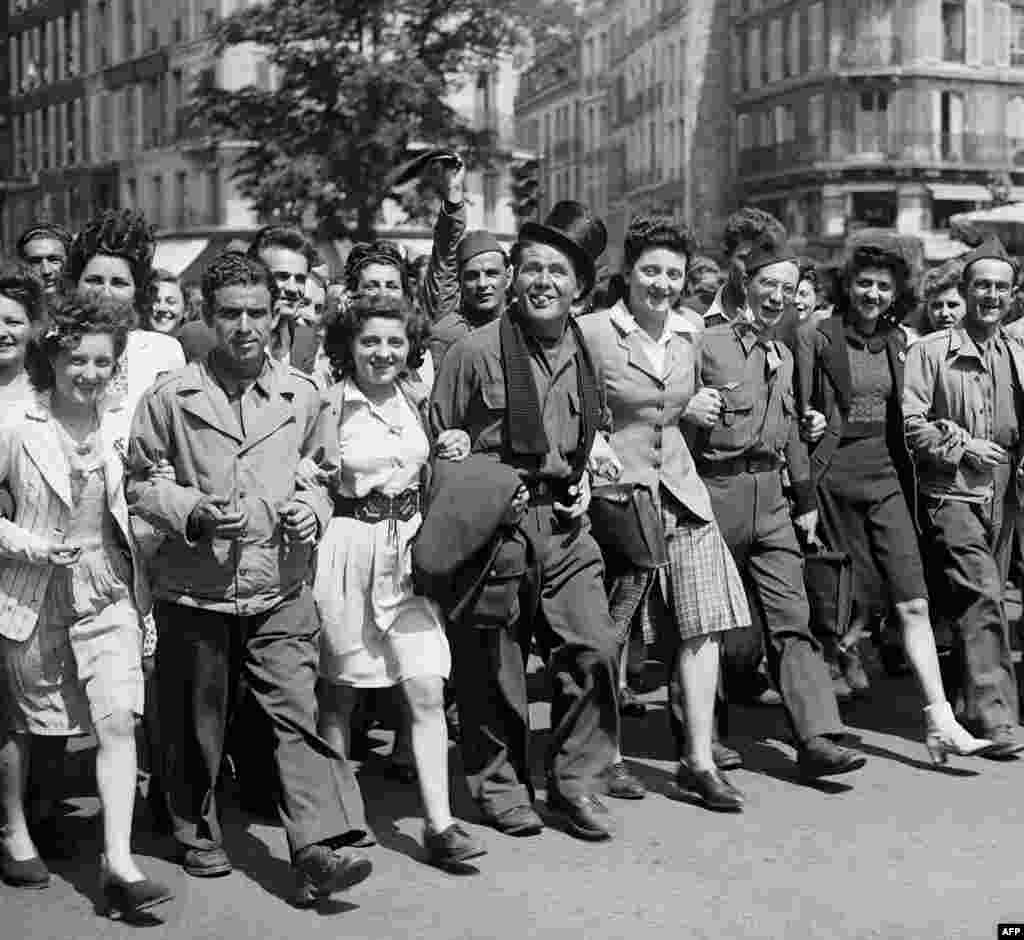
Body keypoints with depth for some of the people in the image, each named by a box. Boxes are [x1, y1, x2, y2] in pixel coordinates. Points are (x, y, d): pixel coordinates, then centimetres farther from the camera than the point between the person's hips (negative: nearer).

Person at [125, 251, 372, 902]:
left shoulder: (302, 396, 4)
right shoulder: (173, 397, -2)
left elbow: (323, 473, 17)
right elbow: (140, 483, 2)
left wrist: (313, 506, -4)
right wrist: (196, 512, -14)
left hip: (281, 588, 1)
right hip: (195, 589, 0)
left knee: (298, 713, -9)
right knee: (196, 722, 12)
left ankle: (319, 849, -10)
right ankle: (199, 834, 32)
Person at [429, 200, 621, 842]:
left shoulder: (586, 356, 9)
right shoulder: (475, 353, -8)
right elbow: (438, 448, -1)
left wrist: (584, 482, 8)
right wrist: (484, 491, -11)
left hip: (564, 524, 4)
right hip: (494, 525, -4)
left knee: (595, 648, -4)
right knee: (493, 664, 4)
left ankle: (575, 781, 12)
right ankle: (500, 784, 23)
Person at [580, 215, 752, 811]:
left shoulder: (689, 335, 10)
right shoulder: (592, 333, -8)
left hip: (681, 490, 5)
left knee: (704, 621, -1)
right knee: (605, 639, 3)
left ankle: (698, 760, 6)